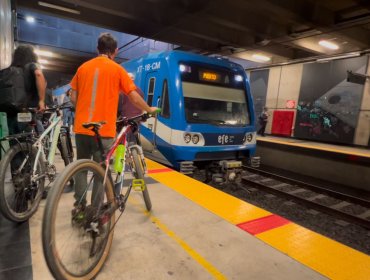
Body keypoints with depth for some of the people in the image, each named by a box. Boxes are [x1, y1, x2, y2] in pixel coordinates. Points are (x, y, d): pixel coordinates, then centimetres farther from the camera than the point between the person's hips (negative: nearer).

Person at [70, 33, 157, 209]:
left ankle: (79, 206, 25)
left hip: (81, 127, 4)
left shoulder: (83, 67, 10)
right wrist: (150, 110, 15)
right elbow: (134, 97, -2)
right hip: (103, 130, -4)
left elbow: (73, 97, 11)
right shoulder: (117, 69, -1)